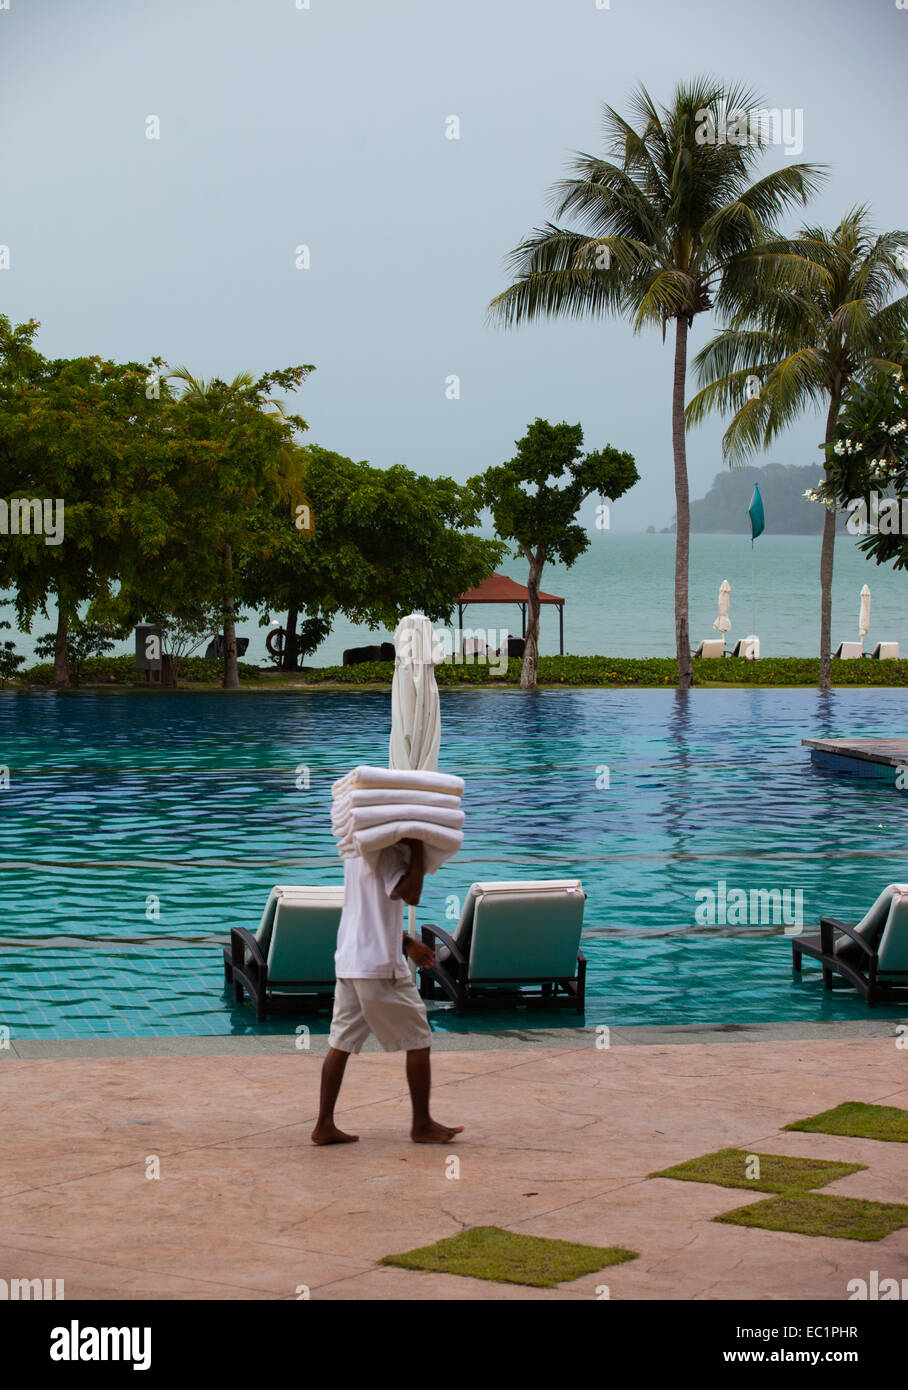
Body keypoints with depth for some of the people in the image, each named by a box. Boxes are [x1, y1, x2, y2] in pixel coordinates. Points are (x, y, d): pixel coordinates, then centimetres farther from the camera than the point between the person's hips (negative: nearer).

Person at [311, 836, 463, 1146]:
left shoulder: (356, 851, 15)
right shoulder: (387, 853, -14)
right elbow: (410, 894, -24)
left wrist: (406, 942, 26)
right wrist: (417, 848, -18)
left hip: (348, 961, 9)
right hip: (380, 964, -9)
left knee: (341, 1043, 8)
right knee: (418, 1039, 4)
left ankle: (324, 1125, 7)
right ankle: (422, 1125, 11)